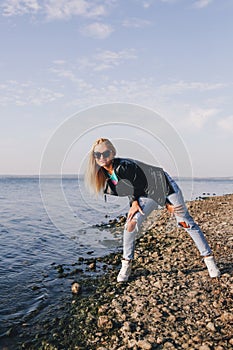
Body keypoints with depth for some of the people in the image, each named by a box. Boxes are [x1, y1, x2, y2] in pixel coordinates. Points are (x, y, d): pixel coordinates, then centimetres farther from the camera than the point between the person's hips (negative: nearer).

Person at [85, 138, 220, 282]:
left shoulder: (122, 166, -29)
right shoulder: (106, 174, -4)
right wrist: (134, 201, -5)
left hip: (164, 186, -6)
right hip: (147, 194, 7)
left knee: (186, 223, -2)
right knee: (131, 225, -9)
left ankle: (209, 258, 12)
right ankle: (126, 265, 7)